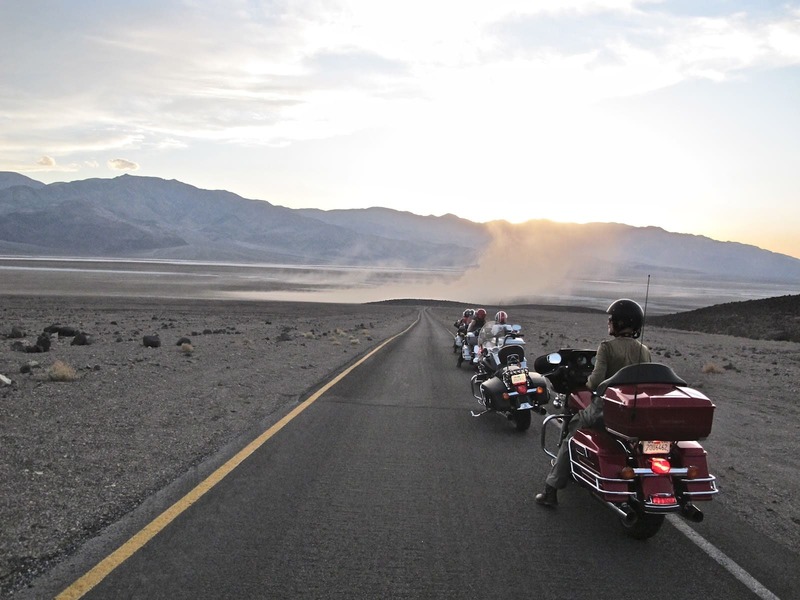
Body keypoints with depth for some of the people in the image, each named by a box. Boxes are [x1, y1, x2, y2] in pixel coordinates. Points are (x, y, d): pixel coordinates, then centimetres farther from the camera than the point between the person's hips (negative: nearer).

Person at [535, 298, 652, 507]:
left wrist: (589, 384, 1)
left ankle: (551, 491, 11)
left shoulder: (607, 347, -12)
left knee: (570, 440, 12)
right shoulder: (644, 351, 4)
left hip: (606, 407, -5)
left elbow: (596, 379, -20)